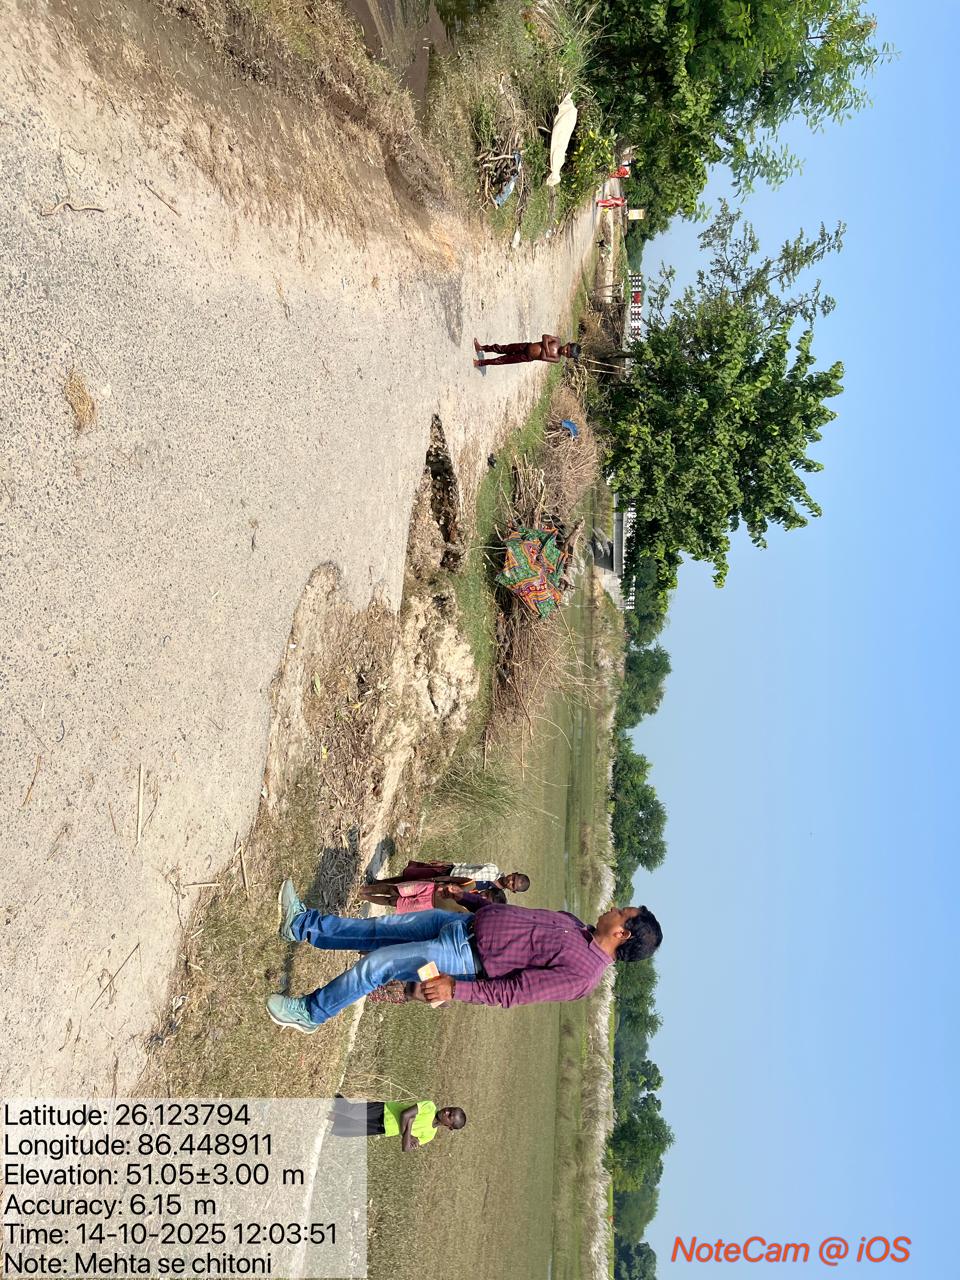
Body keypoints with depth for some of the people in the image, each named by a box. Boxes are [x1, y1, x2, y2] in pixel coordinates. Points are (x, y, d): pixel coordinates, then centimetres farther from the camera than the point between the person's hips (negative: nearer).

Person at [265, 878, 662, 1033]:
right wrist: (466, 895, 19)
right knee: (379, 927, 7)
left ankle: (310, 1013, 13)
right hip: (465, 923, 8)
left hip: (465, 958, -8)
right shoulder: (579, 927, 7)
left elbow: (511, 993, -22)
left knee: (375, 963, -10)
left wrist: (455, 988, -23)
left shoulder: (581, 971, -19)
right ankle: (303, 925, 22)